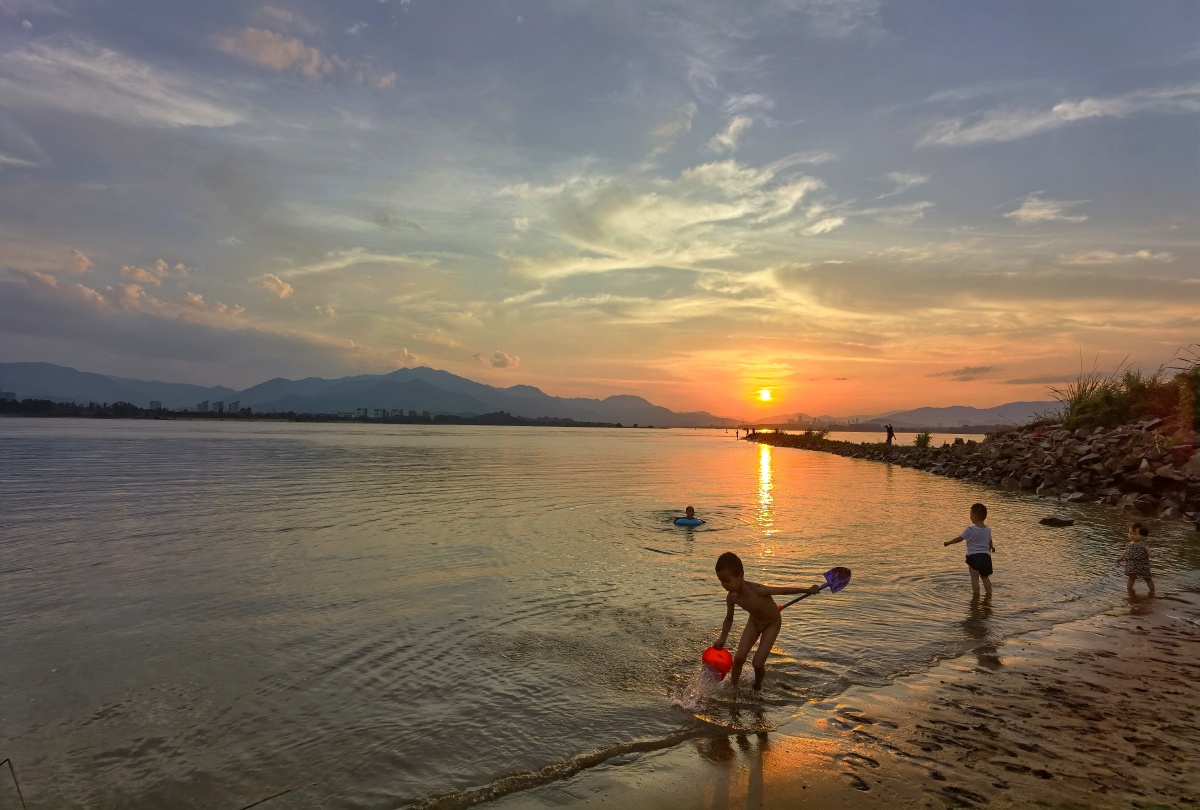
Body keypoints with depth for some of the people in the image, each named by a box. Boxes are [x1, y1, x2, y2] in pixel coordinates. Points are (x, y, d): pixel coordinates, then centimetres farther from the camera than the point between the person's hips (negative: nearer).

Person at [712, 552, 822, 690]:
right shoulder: (731, 598, -24)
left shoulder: (758, 591, -41)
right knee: (739, 657, -8)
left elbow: (784, 590, -26)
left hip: (772, 624, -4)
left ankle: (757, 687, 22)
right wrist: (722, 639, -16)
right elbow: (729, 619, -4)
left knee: (758, 663, -9)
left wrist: (808, 590, -14)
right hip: (754, 622, 4)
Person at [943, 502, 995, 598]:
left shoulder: (970, 529, -13)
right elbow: (990, 543, 21)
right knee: (985, 577, 19)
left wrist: (948, 543, 8)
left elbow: (960, 538, -6)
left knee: (974, 578, 1)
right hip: (986, 556, 6)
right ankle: (989, 594, 21)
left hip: (973, 556, -5)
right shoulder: (988, 530, 5)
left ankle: (976, 596, 3)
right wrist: (992, 548, 44)